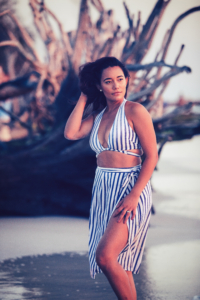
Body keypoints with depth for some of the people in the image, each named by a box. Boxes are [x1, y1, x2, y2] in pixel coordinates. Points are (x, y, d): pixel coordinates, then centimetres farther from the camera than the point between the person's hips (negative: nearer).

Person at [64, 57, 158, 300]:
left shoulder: (134, 111, -7)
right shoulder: (97, 115, 12)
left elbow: (151, 156, -10)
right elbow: (71, 133, -3)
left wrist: (134, 196, -19)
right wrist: (84, 97, 5)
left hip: (129, 189, -7)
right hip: (103, 191, 7)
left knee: (105, 256, -21)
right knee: (119, 263, 11)